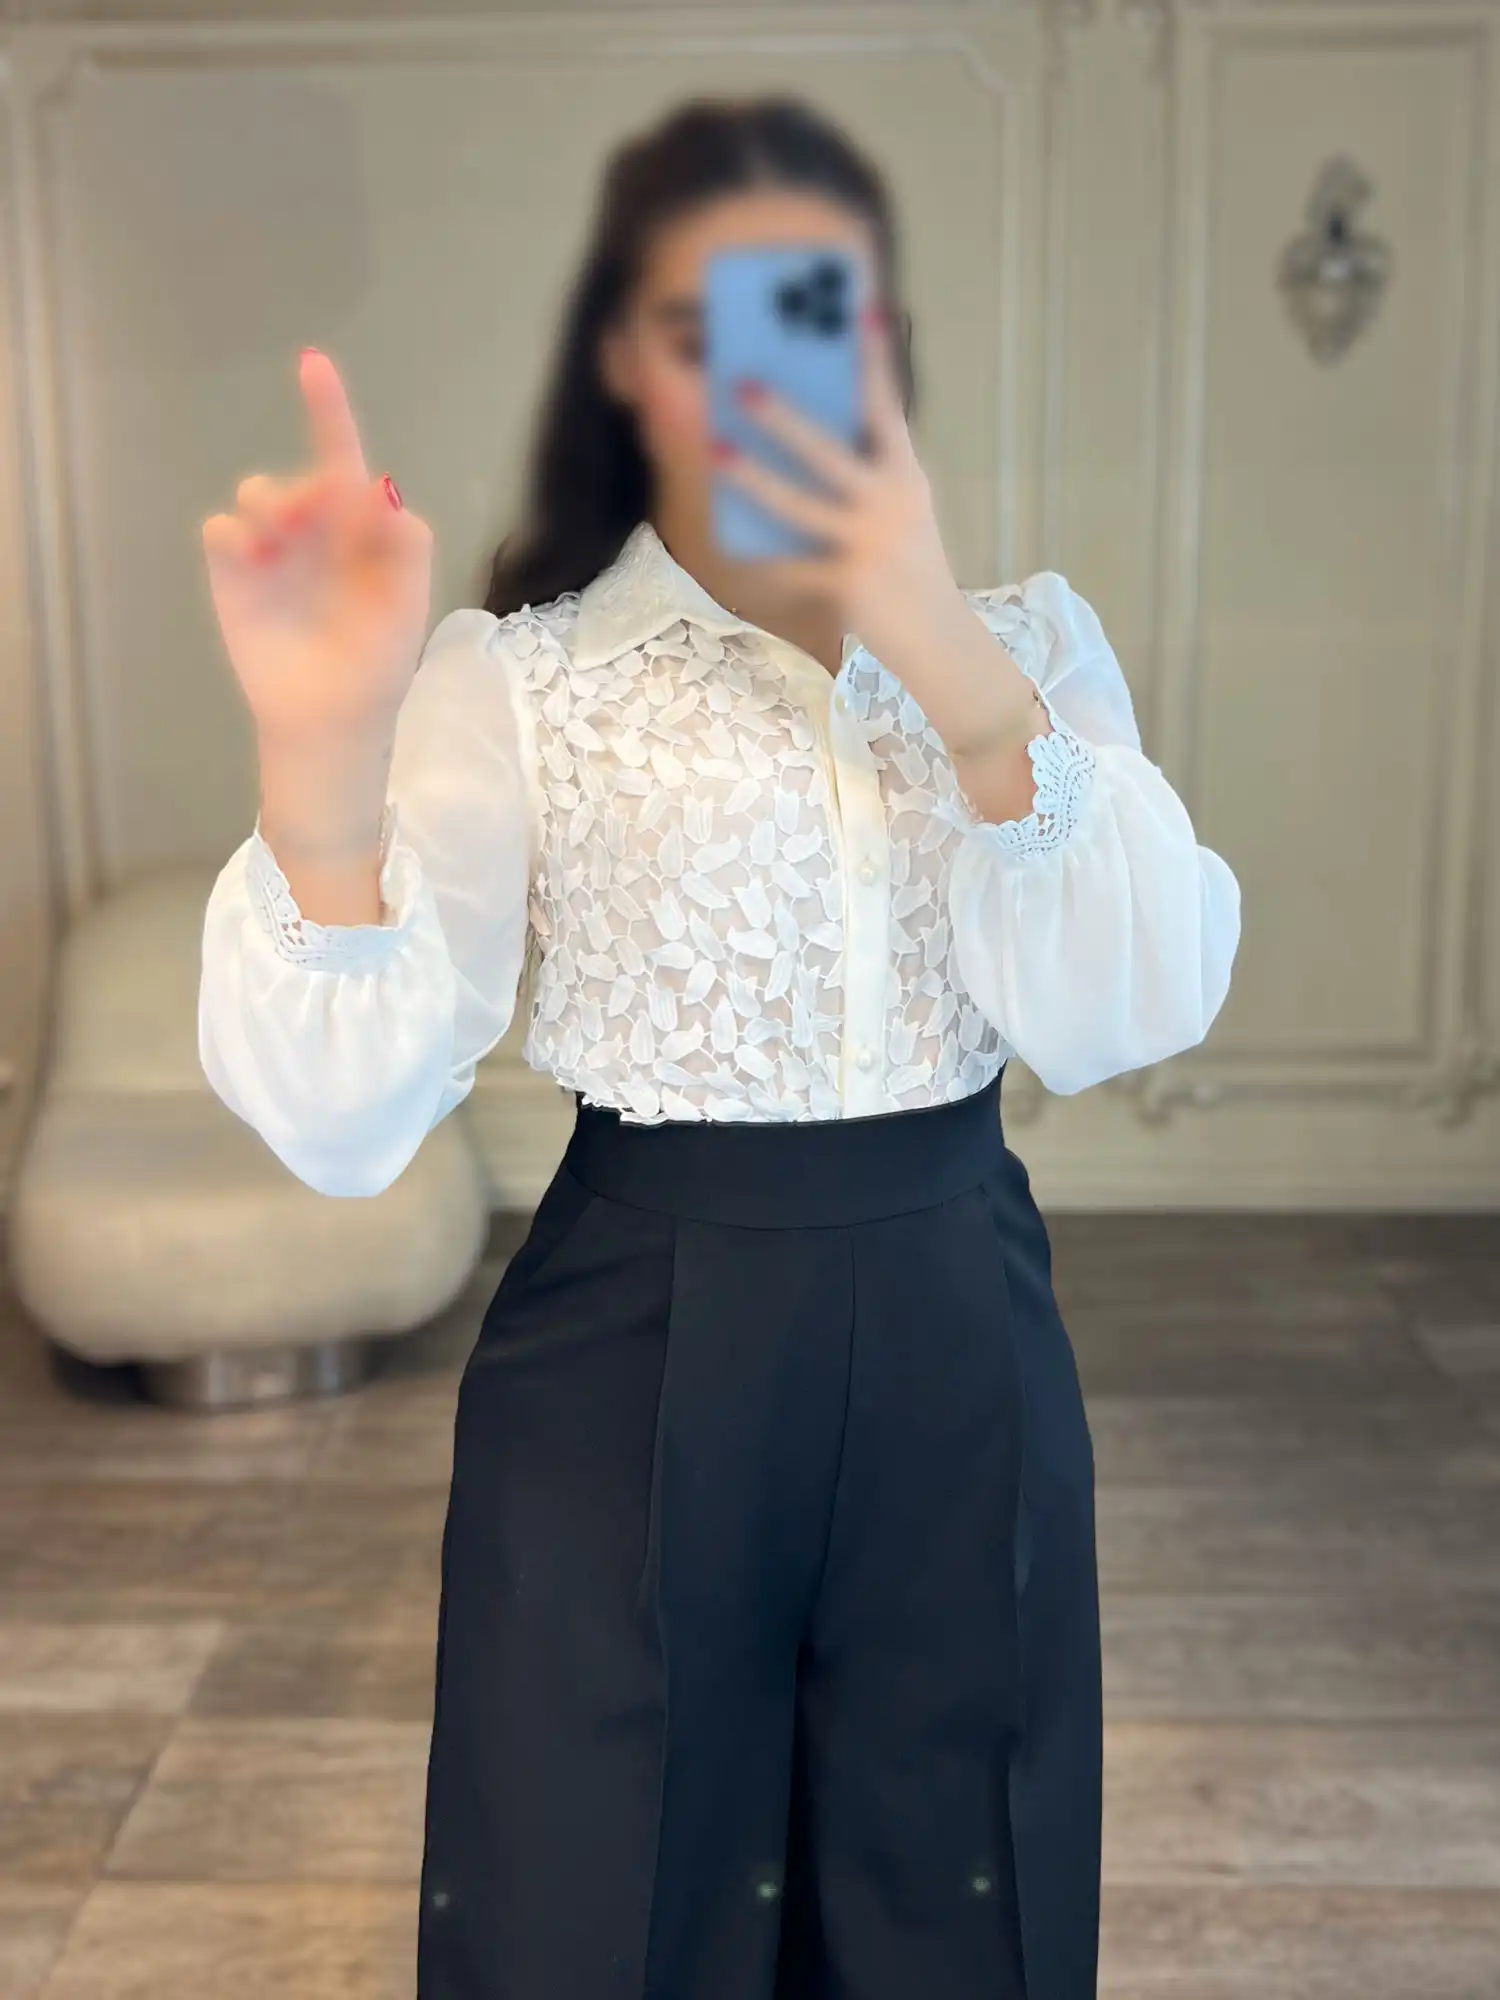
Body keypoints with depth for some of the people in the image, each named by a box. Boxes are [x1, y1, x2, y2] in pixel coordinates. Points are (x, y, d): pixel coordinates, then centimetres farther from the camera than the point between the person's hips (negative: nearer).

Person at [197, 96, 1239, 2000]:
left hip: (959, 1346, 3)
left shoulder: (1032, 638, 3)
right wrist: (318, 749, -35)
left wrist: (951, 663, -26)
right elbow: (340, 1116, -18)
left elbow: (1124, 1015, -13)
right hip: (634, 1363, -2)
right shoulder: (512, 678, -6)